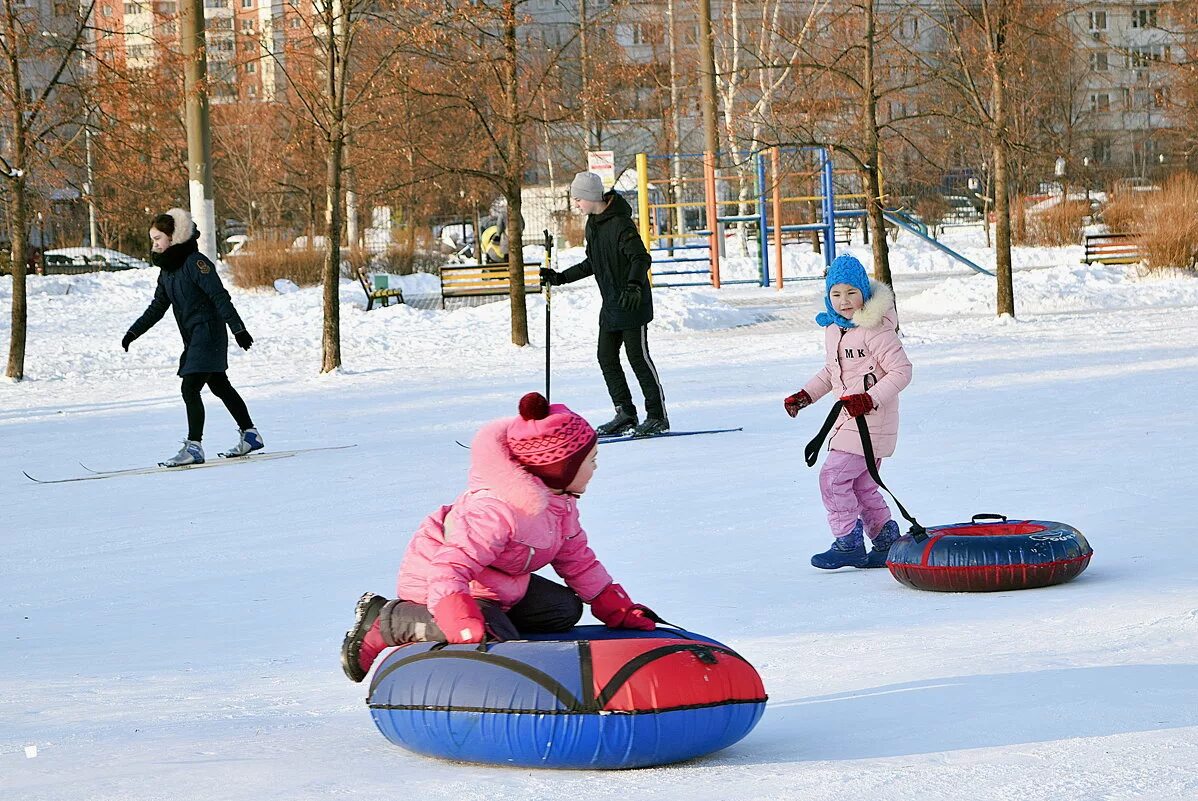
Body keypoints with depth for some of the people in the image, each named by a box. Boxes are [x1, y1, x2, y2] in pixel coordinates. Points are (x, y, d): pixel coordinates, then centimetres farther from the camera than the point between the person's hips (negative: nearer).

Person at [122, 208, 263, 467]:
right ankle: (250, 434, 29)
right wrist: (134, 332, 10)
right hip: (194, 339, 10)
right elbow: (157, 307, 18)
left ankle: (194, 446, -15)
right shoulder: (167, 269, 12)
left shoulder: (194, 262, -15)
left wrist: (238, 328, -24)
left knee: (190, 388, -15)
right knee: (220, 387, 18)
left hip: (208, 334, -10)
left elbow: (220, 296, -19)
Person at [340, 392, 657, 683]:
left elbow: (576, 558, 12)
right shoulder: (498, 509, -34)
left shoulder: (560, 500, -1)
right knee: (495, 639, -33)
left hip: (496, 585, 10)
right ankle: (388, 620, -15)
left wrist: (618, 608, 9)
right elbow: (451, 565, -40)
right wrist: (462, 621, -54)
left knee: (564, 609, 4)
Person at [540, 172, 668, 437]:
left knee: (638, 357, -7)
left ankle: (658, 417, -1)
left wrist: (634, 285, -42)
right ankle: (625, 413, 8)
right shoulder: (593, 224, 12)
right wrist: (561, 278, 22)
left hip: (633, 303, -9)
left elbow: (641, 258, -26)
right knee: (606, 358, 5)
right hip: (611, 305, 9)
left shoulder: (620, 224, -17)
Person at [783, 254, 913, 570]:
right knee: (860, 483, 13)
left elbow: (901, 371, -17)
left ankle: (849, 543, -2)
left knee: (834, 477, -11)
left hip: (871, 421, -9)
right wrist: (805, 395, 16)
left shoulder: (874, 330, -17)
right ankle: (887, 541, 23)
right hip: (849, 419, 9)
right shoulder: (833, 328, 10)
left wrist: (870, 399, -26)